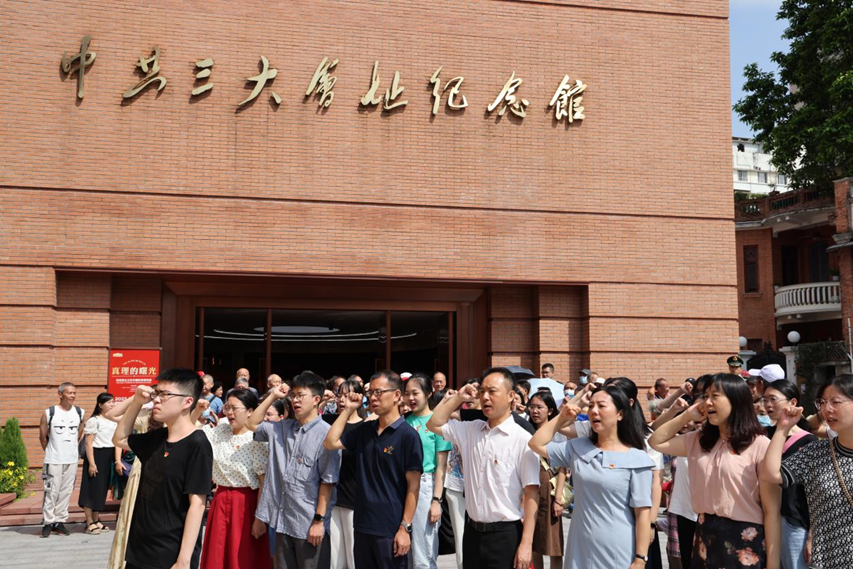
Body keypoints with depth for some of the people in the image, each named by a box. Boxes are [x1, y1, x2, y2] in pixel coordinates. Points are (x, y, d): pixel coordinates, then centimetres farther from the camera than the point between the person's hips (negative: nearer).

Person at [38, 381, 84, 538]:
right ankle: (48, 522, 8)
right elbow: (42, 436, 3)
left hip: (72, 460, 3)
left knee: (66, 491, 6)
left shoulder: (80, 413, 2)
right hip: (53, 460, -3)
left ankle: (59, 521, 15)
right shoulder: (49, 413, -7)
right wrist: (51, 451, 10)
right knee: (51, 492, -2)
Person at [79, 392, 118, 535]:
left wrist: (117, 460, -5)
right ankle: (89, 523, 3)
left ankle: (96, 520, 21)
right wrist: (91, 463, -17)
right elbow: (88, 443, -12)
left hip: (109, 458, 7)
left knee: (102, 489, 12)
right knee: (92, 488, -2)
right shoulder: (94, 420, -9)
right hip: (96, 455, -7)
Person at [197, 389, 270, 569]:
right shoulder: (219, 431, 6)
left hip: (245, 503, -5)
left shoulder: (257, 439, -12)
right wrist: (197, 411, -5)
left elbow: (264, 482, -12)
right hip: (220, 500, 6)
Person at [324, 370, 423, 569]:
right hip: (362, 525, 6)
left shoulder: (408, 435, -10)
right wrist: (348, 410, 3)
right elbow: (330, 443, 6)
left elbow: (413, 486, -12)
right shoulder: (364, 429, 8)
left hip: (391, 529, -6)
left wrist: (405, 527, -16)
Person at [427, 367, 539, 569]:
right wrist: (458, 397, 4)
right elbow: (434, 424, 16)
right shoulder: (470, 430, 6)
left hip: (505, 534, -6)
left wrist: (526, 544, -17)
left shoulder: (522, 440, -13)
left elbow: (531, 494, -13)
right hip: (472, 531, 6)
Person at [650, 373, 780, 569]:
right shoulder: (698, 440, 8)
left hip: (745, 541, -5)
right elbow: (656, 442, 16)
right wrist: (686, 415, 5)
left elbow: (771, 510, -11)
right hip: (705, 535, 6)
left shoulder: (759, 445, -11)